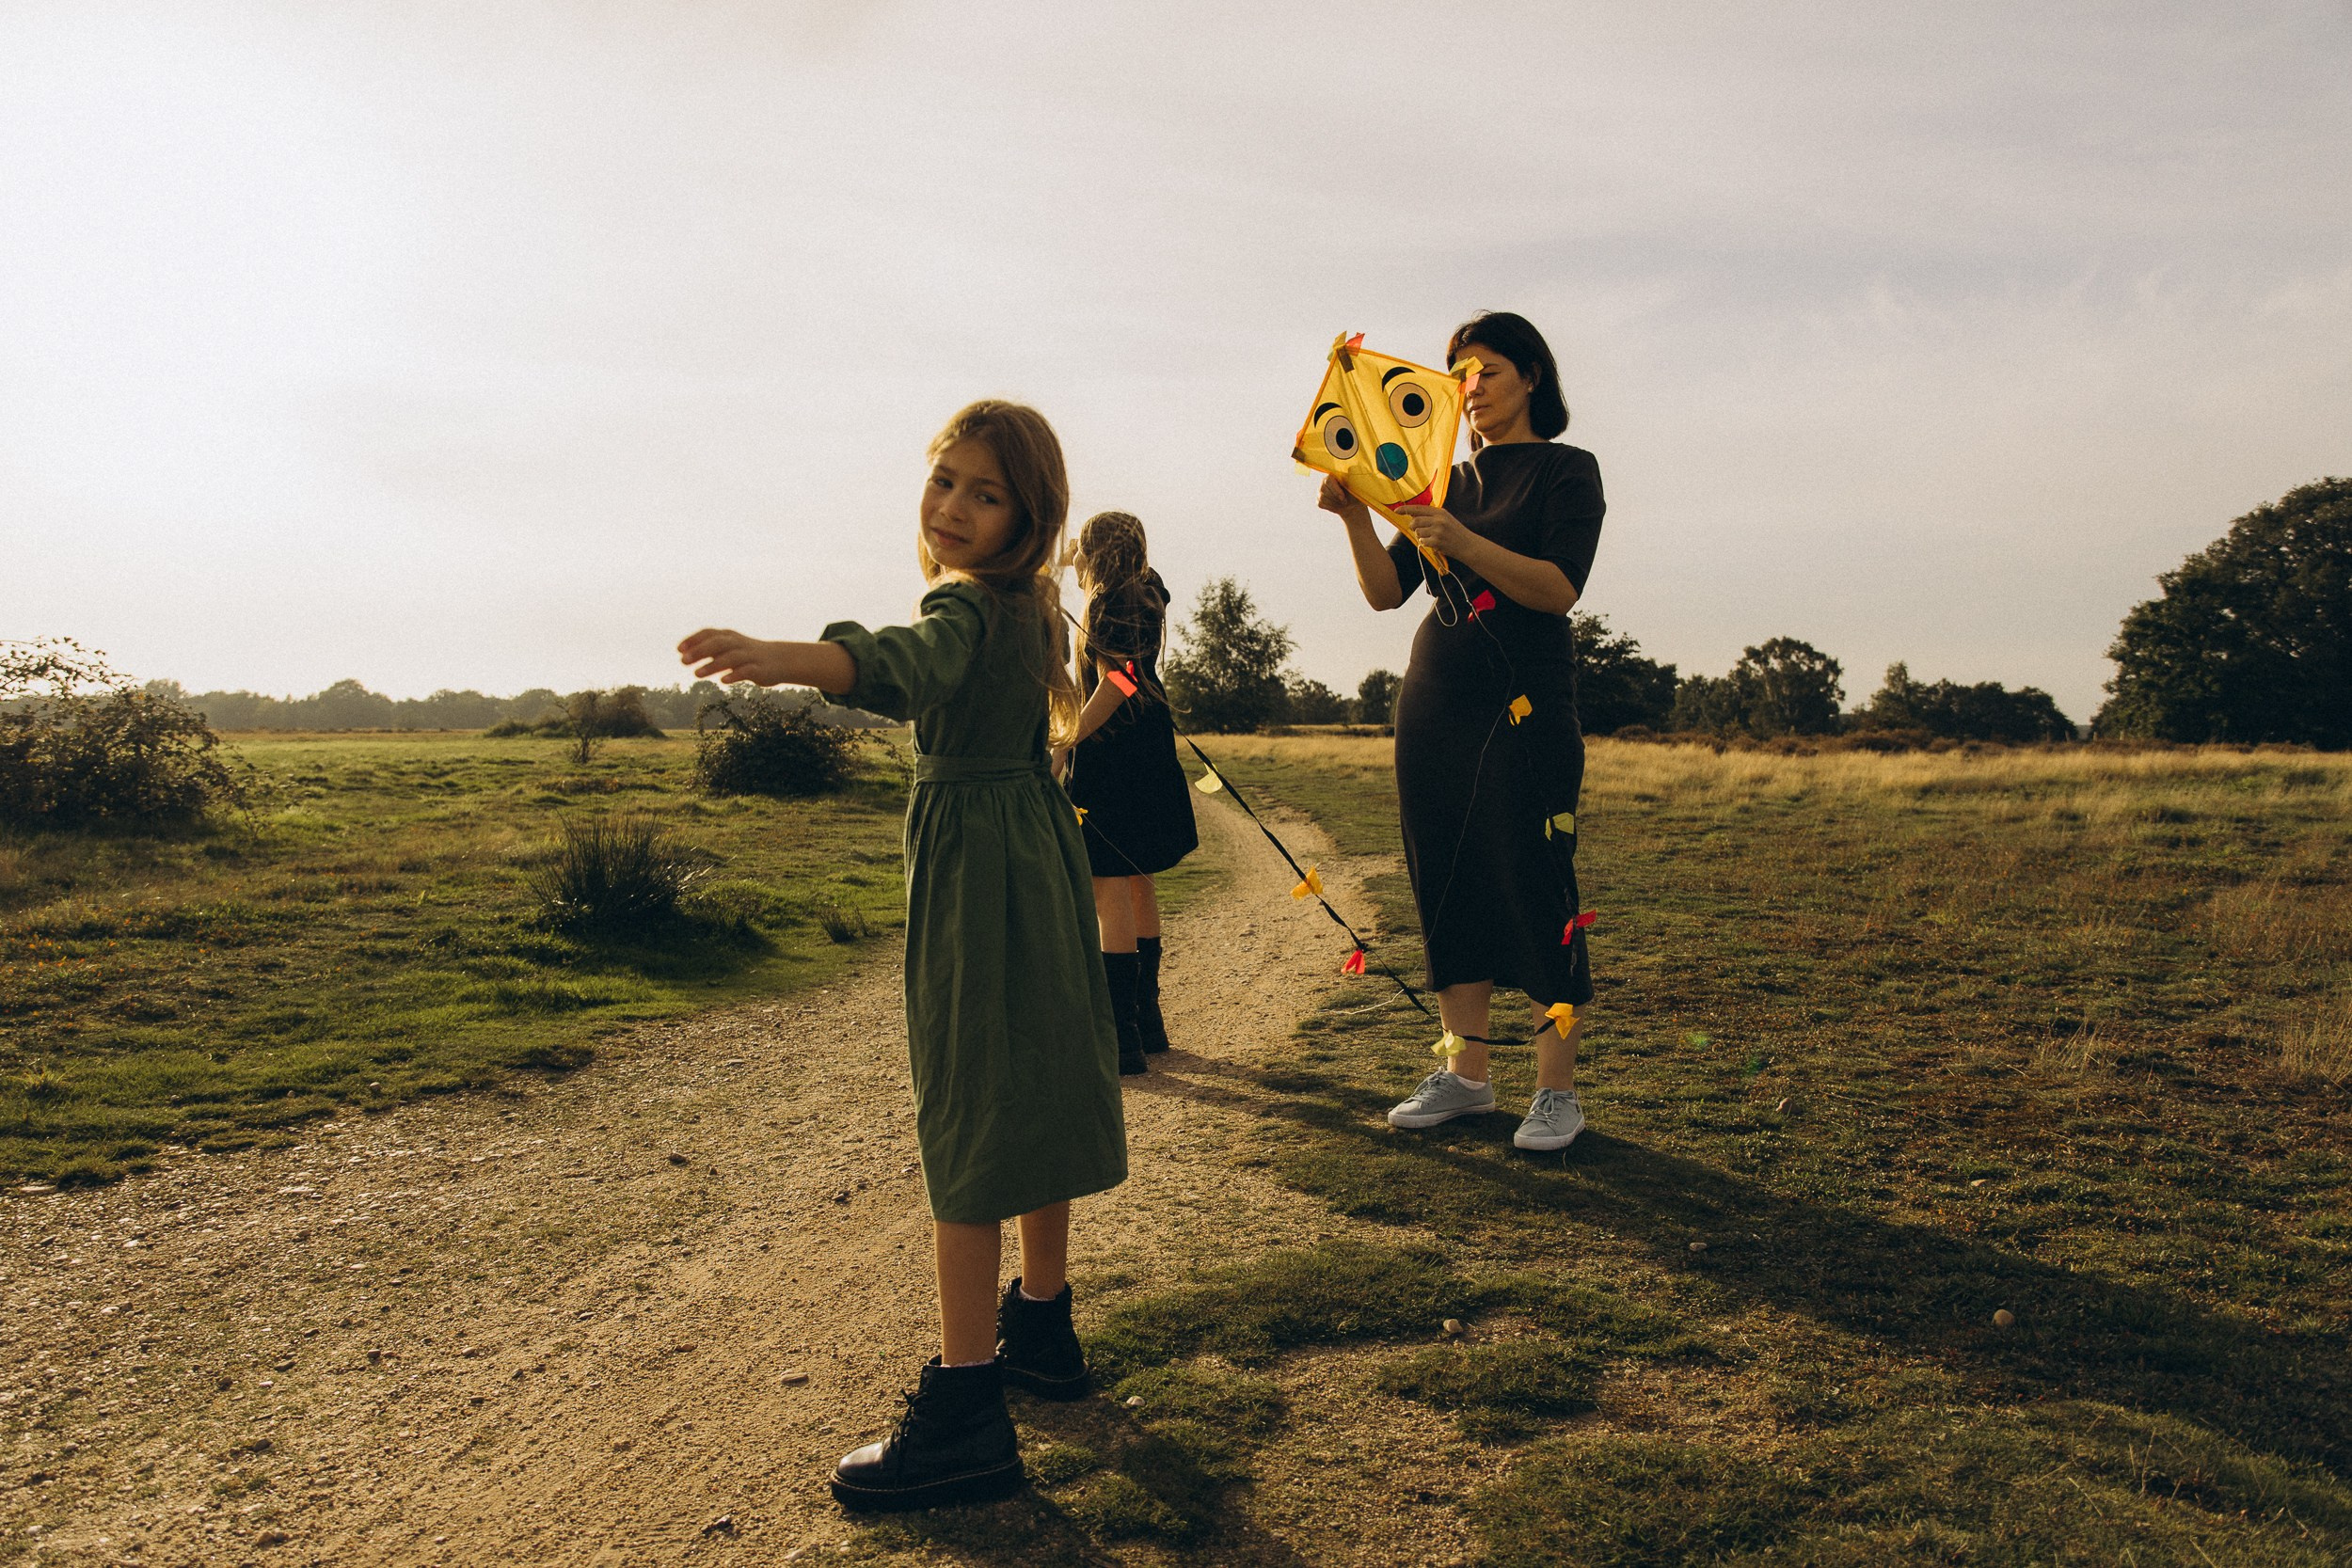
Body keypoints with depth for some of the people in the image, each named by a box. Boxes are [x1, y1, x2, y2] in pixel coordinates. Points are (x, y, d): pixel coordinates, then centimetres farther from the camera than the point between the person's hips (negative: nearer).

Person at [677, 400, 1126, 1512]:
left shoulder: (966, 608, -16)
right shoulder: (1023, 606, 12)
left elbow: (902, 666, -41)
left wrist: (778, 659, -56)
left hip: (978, 874, -10)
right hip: (1033, 864, 10)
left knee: (968, 1127, -9)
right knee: (1030, 1098, 17)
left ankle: (966, 1418, -5)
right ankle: (1042, 1327, 32)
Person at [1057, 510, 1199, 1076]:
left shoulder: (1108, 603, -13)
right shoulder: (1149, 592, 13)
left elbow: (1112, 687, -22)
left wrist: (1065, 743, -25)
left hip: (1110, 751, -10)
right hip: (1150, 751, 10)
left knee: (1110, 889, -10)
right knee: (1138, 882, 17)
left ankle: (1123, 1037, -11)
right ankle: (1147, 1018, 26)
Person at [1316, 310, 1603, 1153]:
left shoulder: (1567, 471, 3)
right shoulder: (1447, 481, 17)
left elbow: (1559, 589, -12)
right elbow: (1384, 592, 7)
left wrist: (1464, 543, -24)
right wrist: (1356, 518, -9)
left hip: (1525, 705, -5)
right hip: (1434, 704, 6)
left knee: (1535, 887, -6)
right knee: (1447, 887, 6)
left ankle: (1557, 1089, 3)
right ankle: (1464, 1072, 15)